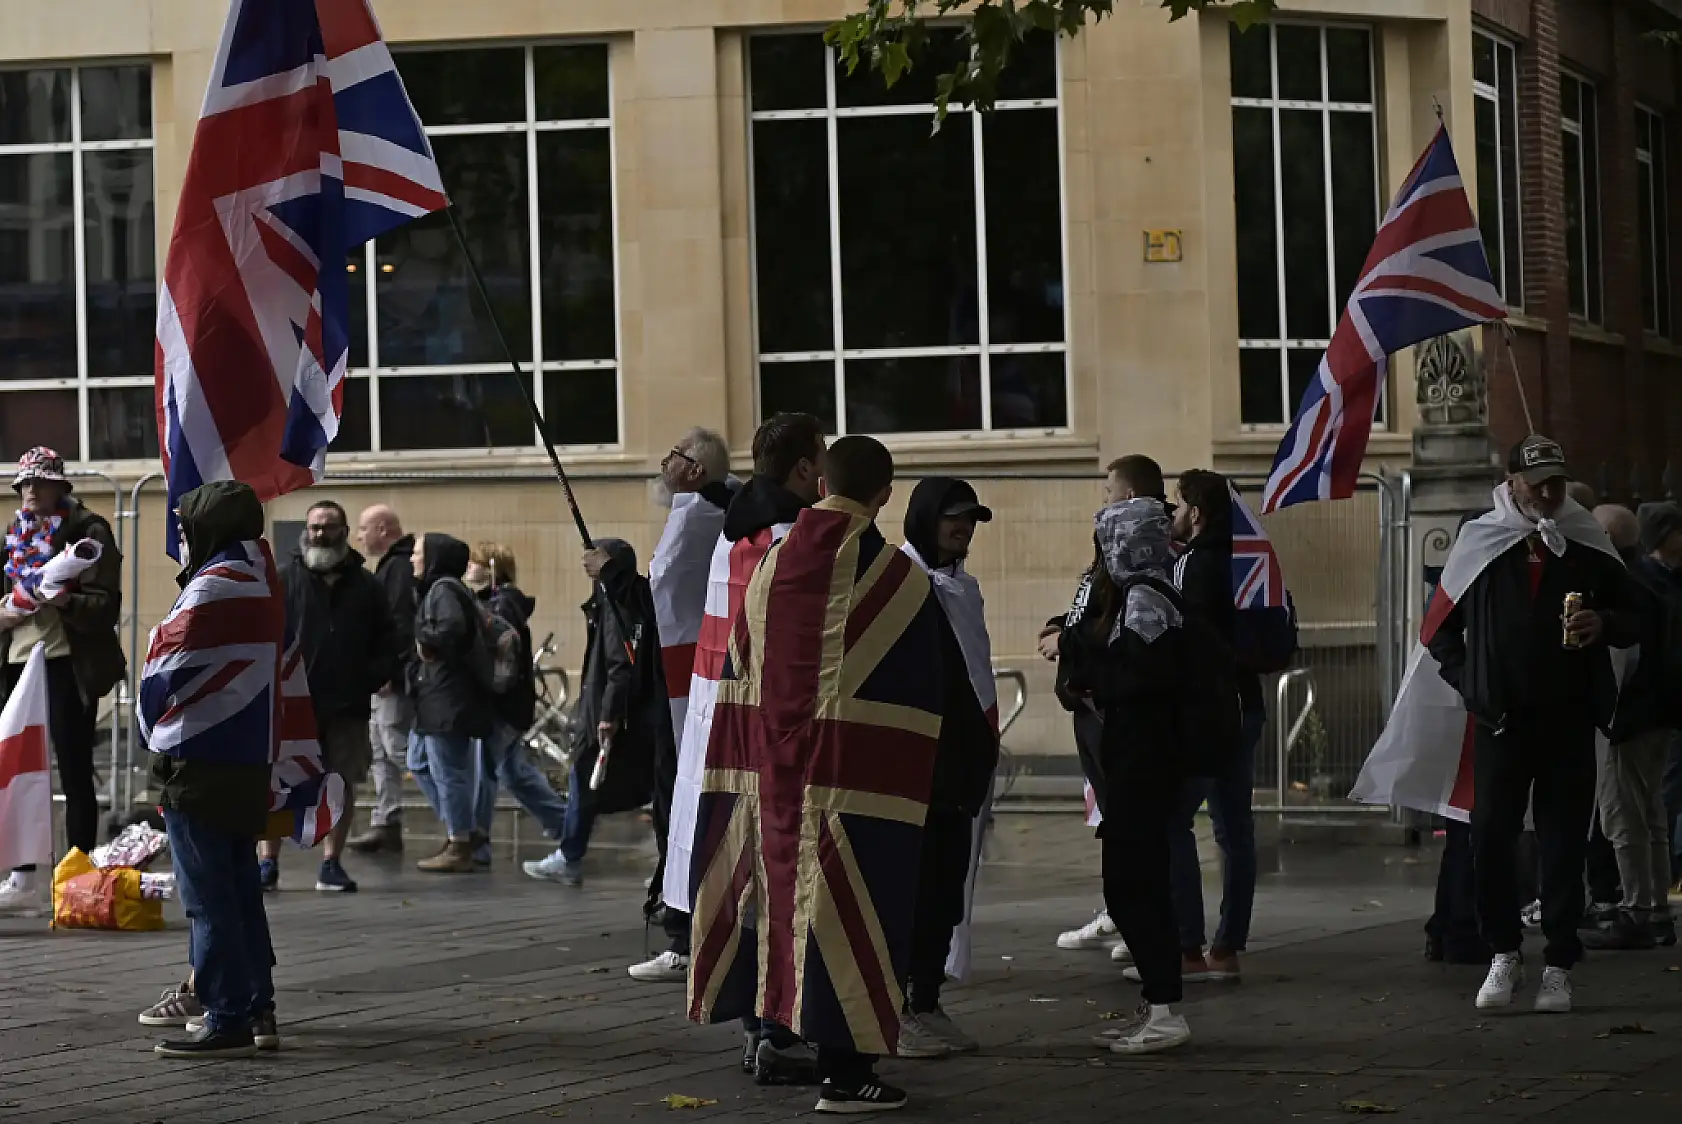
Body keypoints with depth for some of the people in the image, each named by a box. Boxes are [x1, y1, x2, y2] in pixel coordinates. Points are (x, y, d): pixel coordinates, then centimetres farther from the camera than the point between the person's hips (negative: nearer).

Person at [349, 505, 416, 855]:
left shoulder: (400, 567, -15)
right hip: (385, 677, 11)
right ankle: (386, 826, 13)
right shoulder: (391, 565, 18)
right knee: (381, 750, 11)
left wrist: (388, 671, -25)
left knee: (398, 747, -11)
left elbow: (401, 624, -23)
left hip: (395, 679, -11)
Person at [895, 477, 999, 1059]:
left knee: (948, 886, 7)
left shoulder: (961, 589, 17)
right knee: (912, 883, -7)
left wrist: (984, 748, 17)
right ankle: (898, 1011, -4)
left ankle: (928, 1004, 13)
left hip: (961, 763, 8)